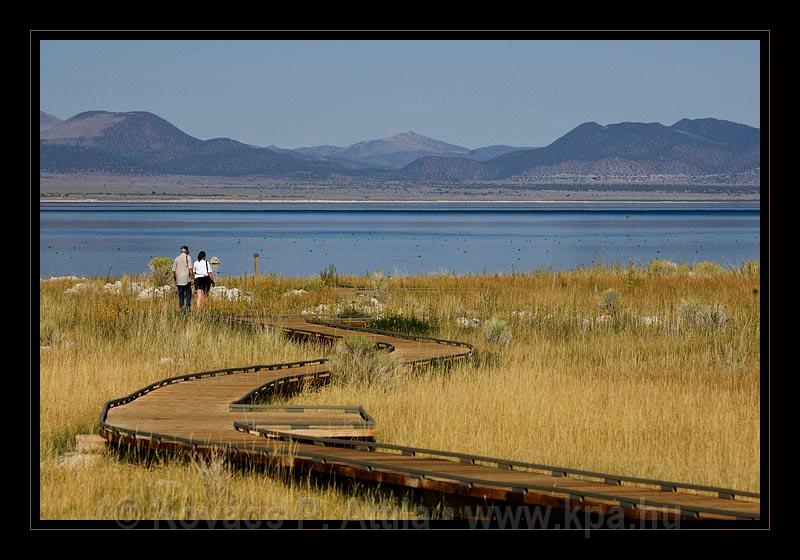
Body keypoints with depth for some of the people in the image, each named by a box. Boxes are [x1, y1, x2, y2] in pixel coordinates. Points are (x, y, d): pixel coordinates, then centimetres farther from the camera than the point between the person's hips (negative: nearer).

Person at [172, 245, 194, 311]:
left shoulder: (176, 258, 10)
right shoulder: (188, 257, -2)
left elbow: (173, 270, 11)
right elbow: (190, 268, -10)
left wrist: (175, 280, 17)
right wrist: (192, 278, -7)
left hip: (179, 279, 3)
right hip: (186, 279, -3)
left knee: (180, 294, 7)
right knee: (188, 293, 4)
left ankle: (182, 307, 3)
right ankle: (188, 306, -10)